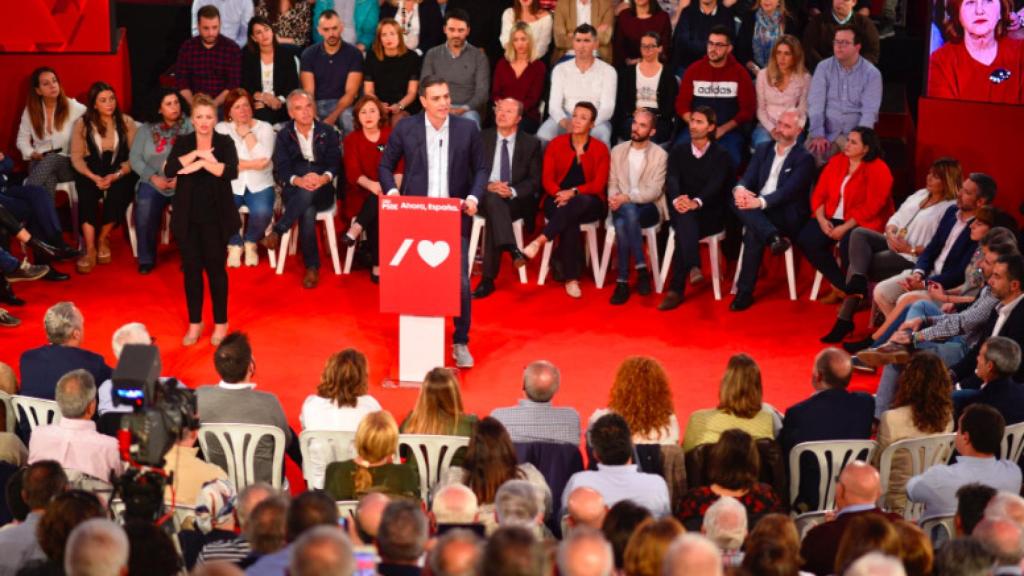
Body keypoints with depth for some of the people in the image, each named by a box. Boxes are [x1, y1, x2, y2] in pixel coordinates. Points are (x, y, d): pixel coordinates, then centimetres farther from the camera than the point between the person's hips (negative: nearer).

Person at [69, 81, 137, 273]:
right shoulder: (82, 124, 2)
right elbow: (76, 157, -1)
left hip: (119, 172, 0)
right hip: (91, 171, 0)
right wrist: (94, 177, -18)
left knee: (118, 193, -31)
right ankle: (89, 249, -26)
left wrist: (117, 175, -17)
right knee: (87, 194, -32)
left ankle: (103, 239, -4)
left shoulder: (126, 122, 3)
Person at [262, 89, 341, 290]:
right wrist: (298, 180, -24)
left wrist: (324, 178, -23)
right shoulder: (284, 135, 9)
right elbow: (280, 168, -2)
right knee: (307, 211, -36)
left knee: (308, 193, -39)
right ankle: (312, 267, -30)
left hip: (322, 191, 0)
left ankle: (276, 231, -30)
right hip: (295, 191, 0)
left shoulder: (327, 132, 9)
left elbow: (334, 163, 0)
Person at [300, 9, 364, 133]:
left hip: (342, 105, -1)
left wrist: (332, 118, -22)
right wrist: (313, 116, -24)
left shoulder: (353, 53, -1)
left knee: (348, 119, -35)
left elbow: (351, 92, -7)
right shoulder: (309, 54, 3)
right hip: (317, 105, 1)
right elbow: (308, 91, -4)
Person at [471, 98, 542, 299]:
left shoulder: (531, 144, 9)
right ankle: (512, 250, -55)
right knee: (493, 199, -37)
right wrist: (488, 186, -16)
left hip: (516, 202, 0)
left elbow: (535, 181, 3)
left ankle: (488, 279, -37)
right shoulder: (482, 139, 12)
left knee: (493, 218, -33)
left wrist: (512, 191, -16)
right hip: (485, 197, 0)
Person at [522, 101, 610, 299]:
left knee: (580, 202, -40)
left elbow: (598, 184, -4)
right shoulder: (556, 144, 7)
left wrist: (573, 192, -21)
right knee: (570, 222, -36)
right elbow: (547, 179, 1)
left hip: (588, 203, 0)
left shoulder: (600, 149, 4)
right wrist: (559, 194, -20)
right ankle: (571, 278, -36)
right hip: (558, 200, 0)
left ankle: (540, 240, -44)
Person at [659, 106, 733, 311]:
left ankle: (676, 288, -40)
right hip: (682, 211, 2)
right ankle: (693, 268, -52)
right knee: (685, 219, -36)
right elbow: (672, 179, -5)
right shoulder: (678, 151, 12)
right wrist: (677, 199, -30)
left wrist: (696, 202, -36)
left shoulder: (721, 155, 5)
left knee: (684, 228, -34)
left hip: (710, 215, -2)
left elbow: (715, 185, -14)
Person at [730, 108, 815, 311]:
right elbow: (748, 178, 6)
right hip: (758, 211, 5)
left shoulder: (804, 159, -3)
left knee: (753, 233, -35)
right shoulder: (763, 149, 16)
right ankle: (774, 237, -42)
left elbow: (787, 192, -16)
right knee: (736, 199, -29)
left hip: (786, 216, -5)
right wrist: (740, 189, -21)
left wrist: (760, 202, -33)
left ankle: (745, 292, -31)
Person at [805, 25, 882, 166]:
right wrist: (817, 135, -16)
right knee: (810, 157, -28)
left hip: (853, 134, -1)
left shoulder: (872, 73, 1)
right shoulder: (824, 67, 5)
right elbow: (815, 103, -3)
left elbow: (870, 111, -7)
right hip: (826, 132, 1)